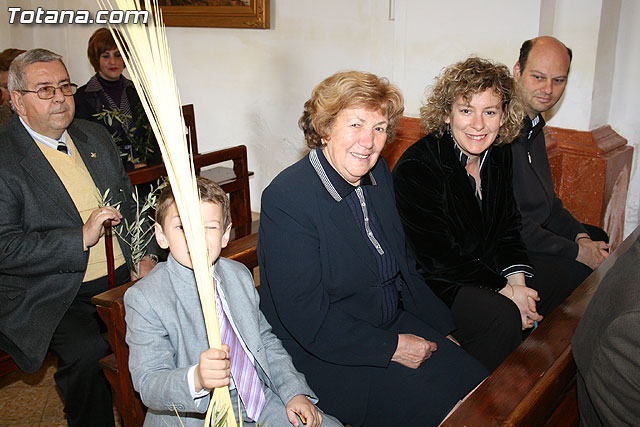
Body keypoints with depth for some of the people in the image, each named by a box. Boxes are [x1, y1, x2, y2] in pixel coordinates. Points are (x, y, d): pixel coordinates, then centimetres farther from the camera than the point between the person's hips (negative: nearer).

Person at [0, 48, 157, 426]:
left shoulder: (95, 137, 12)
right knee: (86, 352, -30)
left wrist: (144, 257, 3)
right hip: (53, 295, -5)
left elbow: (130, 205, 18)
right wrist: (81, 237, -21)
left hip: (123, 276, 6)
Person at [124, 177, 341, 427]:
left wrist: (295, 392, 0)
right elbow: (148, 384, -18)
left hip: (261, 405, 4)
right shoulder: (143, 298, -12)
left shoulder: (240, 276, 5)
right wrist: (196, 379, -38)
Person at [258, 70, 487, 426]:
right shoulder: (286, 199, -22)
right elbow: (306, 318, -22)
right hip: (331, 355, -7)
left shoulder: (378, 173, 2)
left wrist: (442, 328, 5)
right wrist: (391, 347, -18)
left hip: (397, 324, 7)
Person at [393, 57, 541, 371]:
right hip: (430, 280, -7)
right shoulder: (416, 168, -21)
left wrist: (517, 280, -9)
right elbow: (437, 256, -21)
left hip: (485, 267, 8)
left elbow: (508, 227, 9)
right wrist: (503, 290, -21)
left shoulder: (499, 156, 2)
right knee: (502, 317, -26)